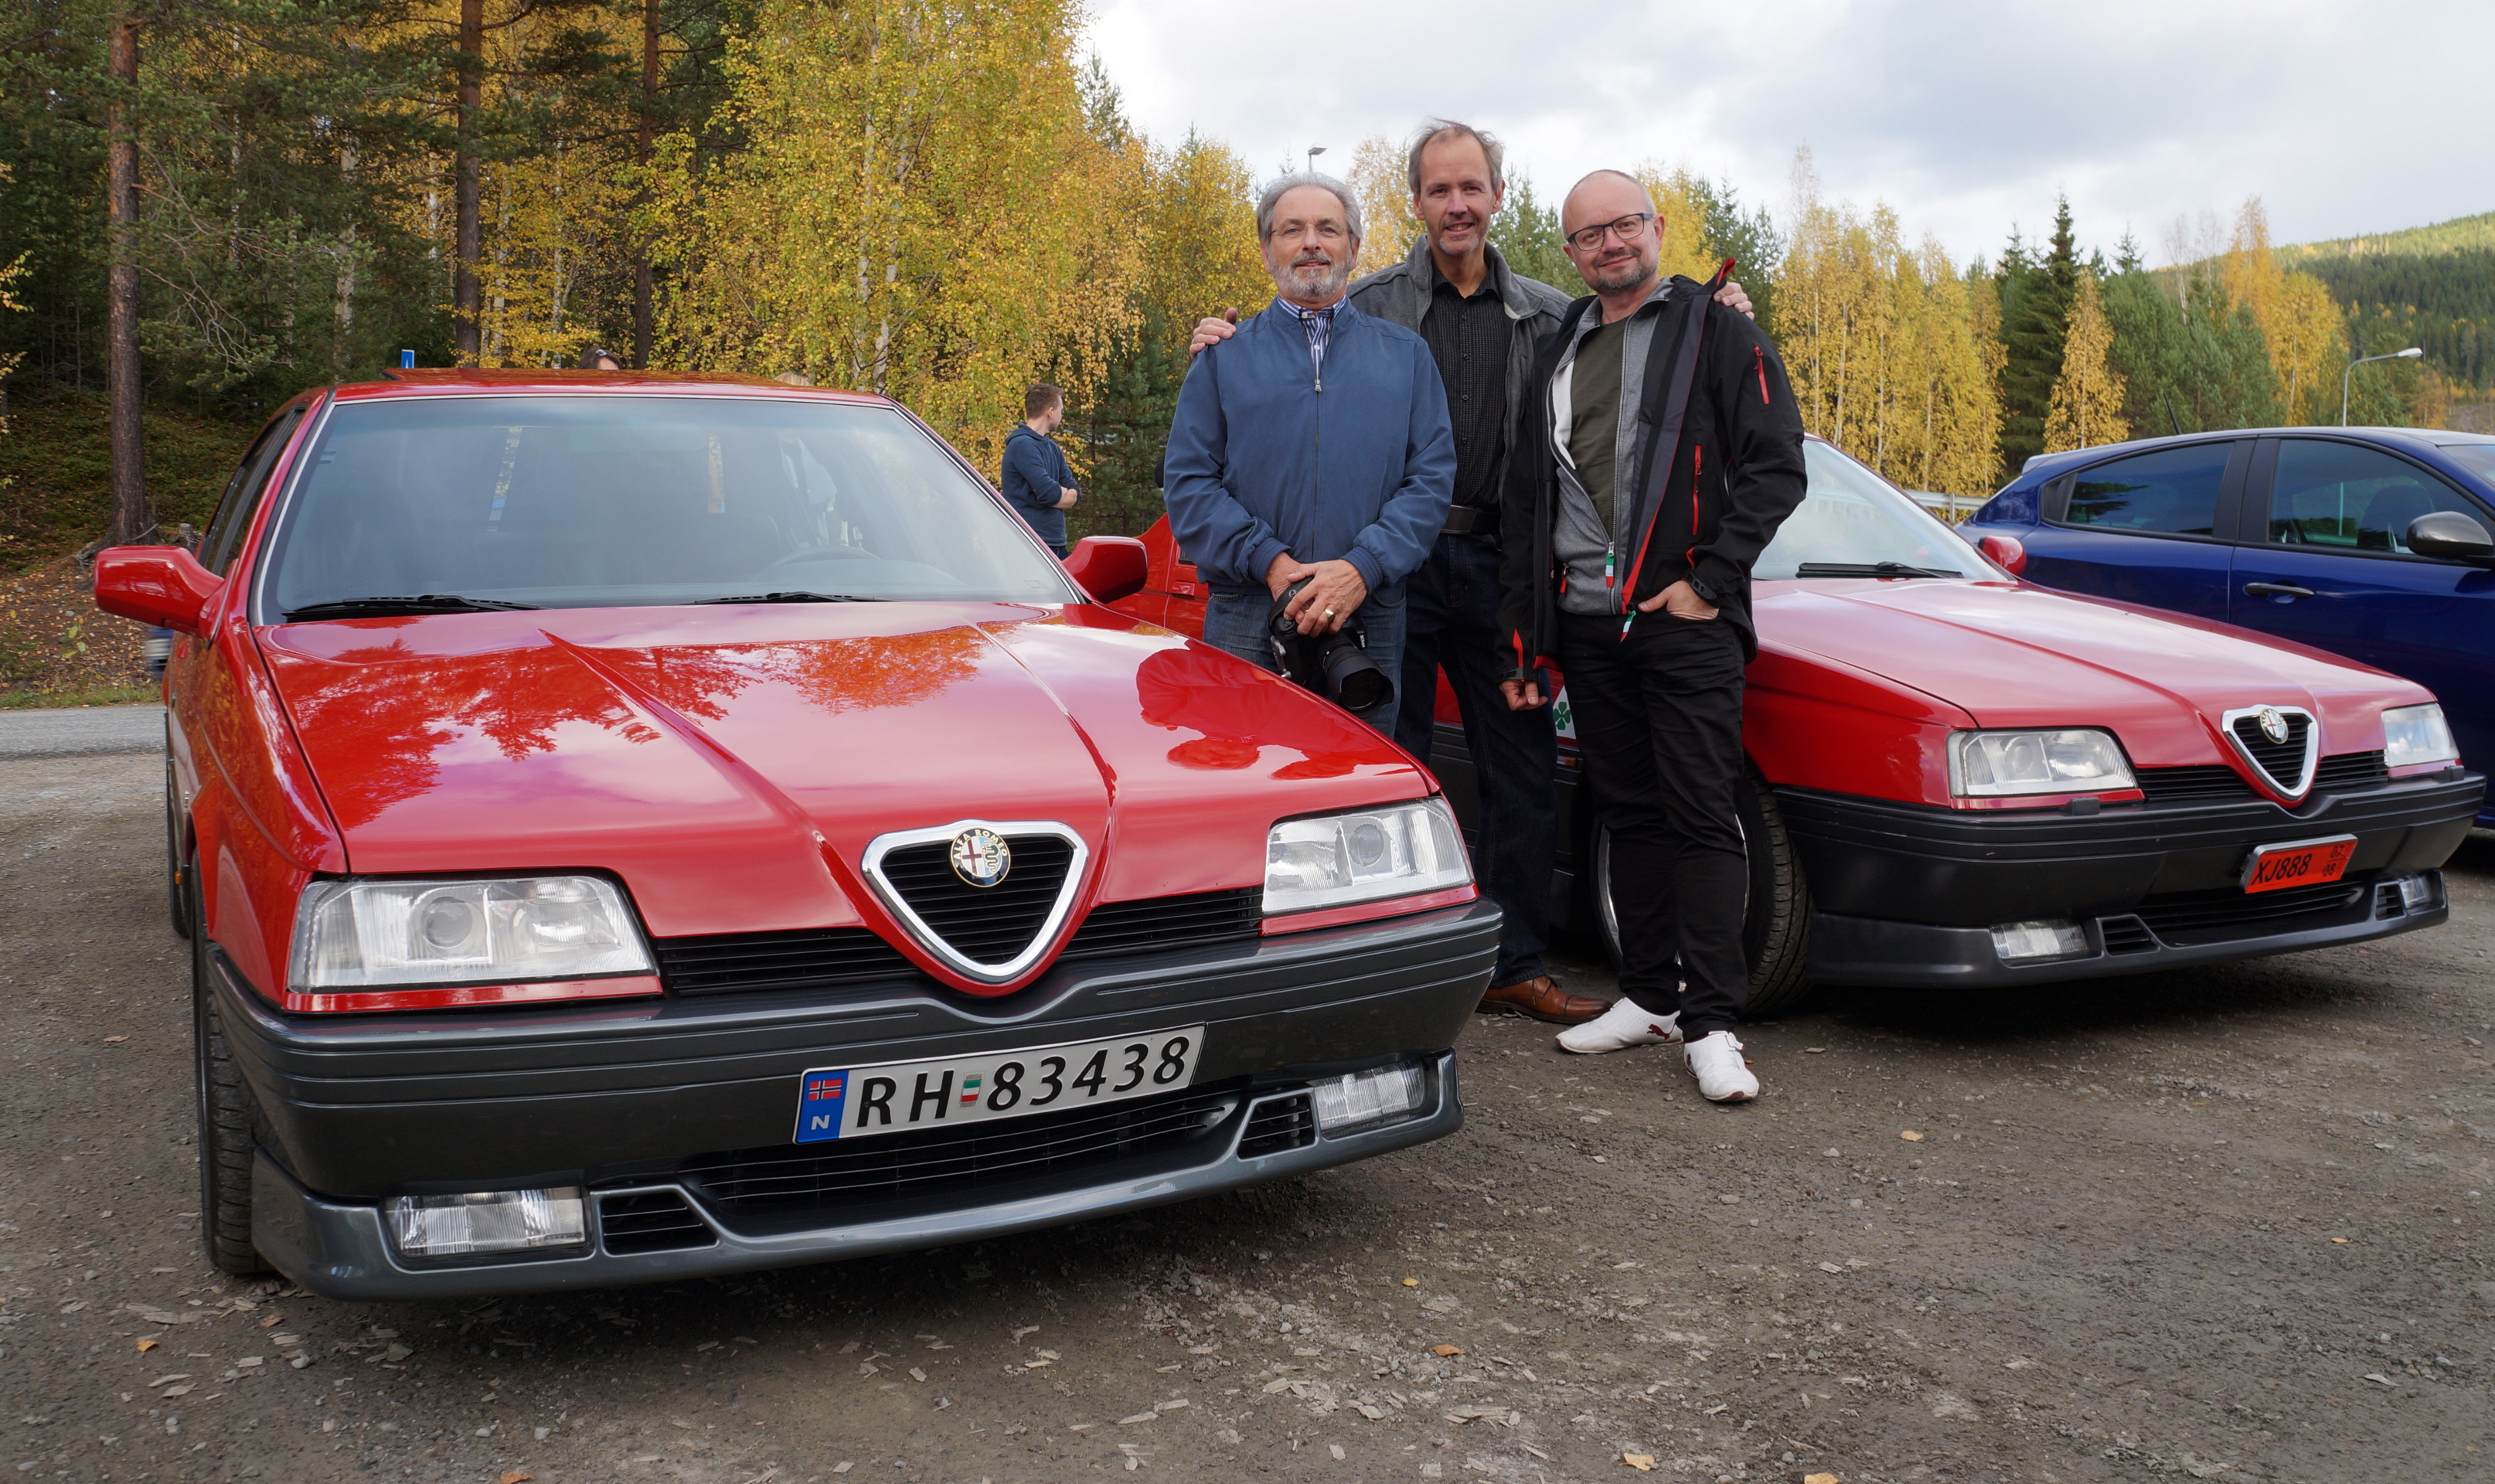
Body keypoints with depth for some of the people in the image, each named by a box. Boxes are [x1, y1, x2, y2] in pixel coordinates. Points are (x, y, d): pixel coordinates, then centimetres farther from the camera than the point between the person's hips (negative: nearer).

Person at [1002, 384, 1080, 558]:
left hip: (1056, 542, 9)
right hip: (1031, 543, -9)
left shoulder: (1052, 447, 17)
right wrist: (1064, 494, 1)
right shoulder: (1022, 445, -12)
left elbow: (1074, 494, 11)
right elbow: (1049, 494, -20)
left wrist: (1057, 492, -8)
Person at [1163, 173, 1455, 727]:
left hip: (1370, 622, 1)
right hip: (1246, 625, -1)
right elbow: (1188, 483, 3)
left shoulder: (1405, 355, 13)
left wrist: (1364, 567, -13)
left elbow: (1432, 477, 3)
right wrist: (1268, 562, -13)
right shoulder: (1224, 357, 11)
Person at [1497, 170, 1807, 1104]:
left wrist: (1708, 579, -13)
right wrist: (1521, 638, 12)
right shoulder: (1557, 355, 17)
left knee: (1701, 815, -5)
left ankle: (1711, 1025, -2)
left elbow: (1776, 467, -5)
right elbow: (1523, 505, 18)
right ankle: (1651, 998, 20)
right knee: (1628, 815, 10)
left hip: (1684, 620, -5)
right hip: (1586, 624, 5)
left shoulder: (1717, 334, 2)